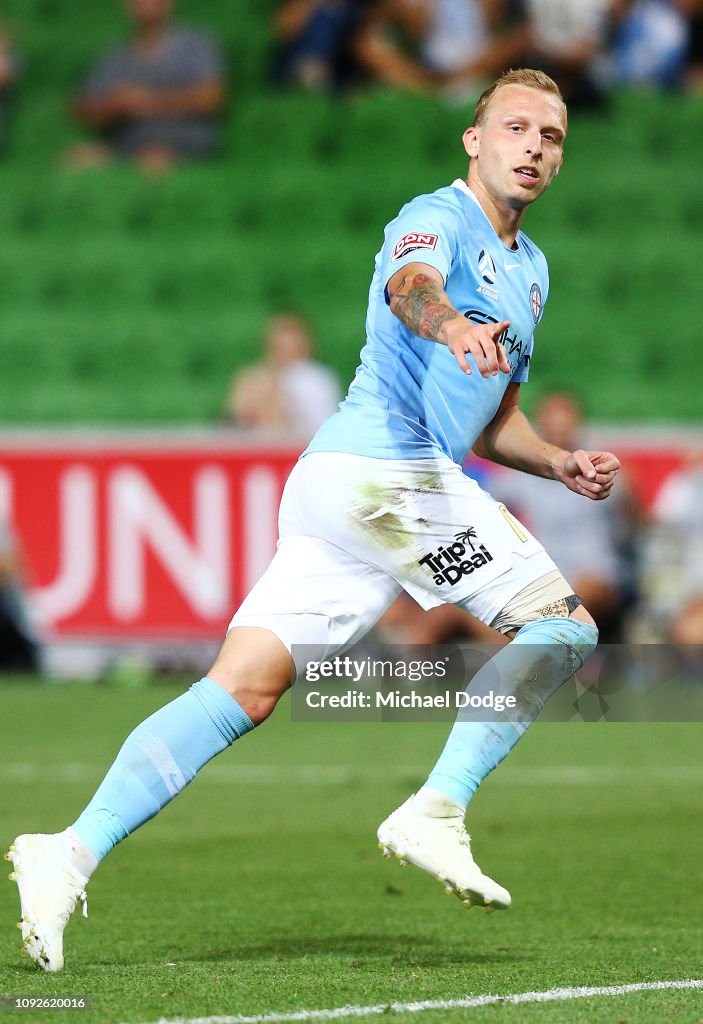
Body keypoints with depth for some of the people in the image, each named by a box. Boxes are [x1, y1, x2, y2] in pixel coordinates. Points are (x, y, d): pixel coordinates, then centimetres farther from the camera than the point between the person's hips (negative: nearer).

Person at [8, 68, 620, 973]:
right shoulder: (440, 218, -3)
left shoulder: (529, 267, 28)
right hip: (389, 469, -9)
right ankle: (435, 814, -11)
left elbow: (491, 421, 37)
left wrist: (563, 465, 19)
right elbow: (409, 284, -28)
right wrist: (452, 325, -51)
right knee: (563, 625, -5)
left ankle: (72, 853, -14)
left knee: (244, 688, -4)